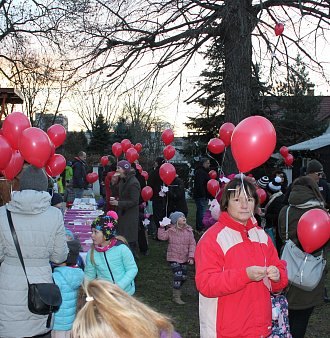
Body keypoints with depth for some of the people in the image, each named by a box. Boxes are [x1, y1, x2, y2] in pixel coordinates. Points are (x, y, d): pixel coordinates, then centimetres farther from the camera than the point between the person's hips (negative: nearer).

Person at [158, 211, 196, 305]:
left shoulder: (189, 231, -2)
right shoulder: (171, 231, -6)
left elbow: (192, 244, -3)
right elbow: (161, 237, -12)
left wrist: (191, 256, -10)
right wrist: (162, 227, -18)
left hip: (184, 258, 4)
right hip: (173, 258, -4)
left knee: (184, 277, 10)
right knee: (178, 276, -11)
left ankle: (177, 289, 38)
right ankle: (176, 297, 2)